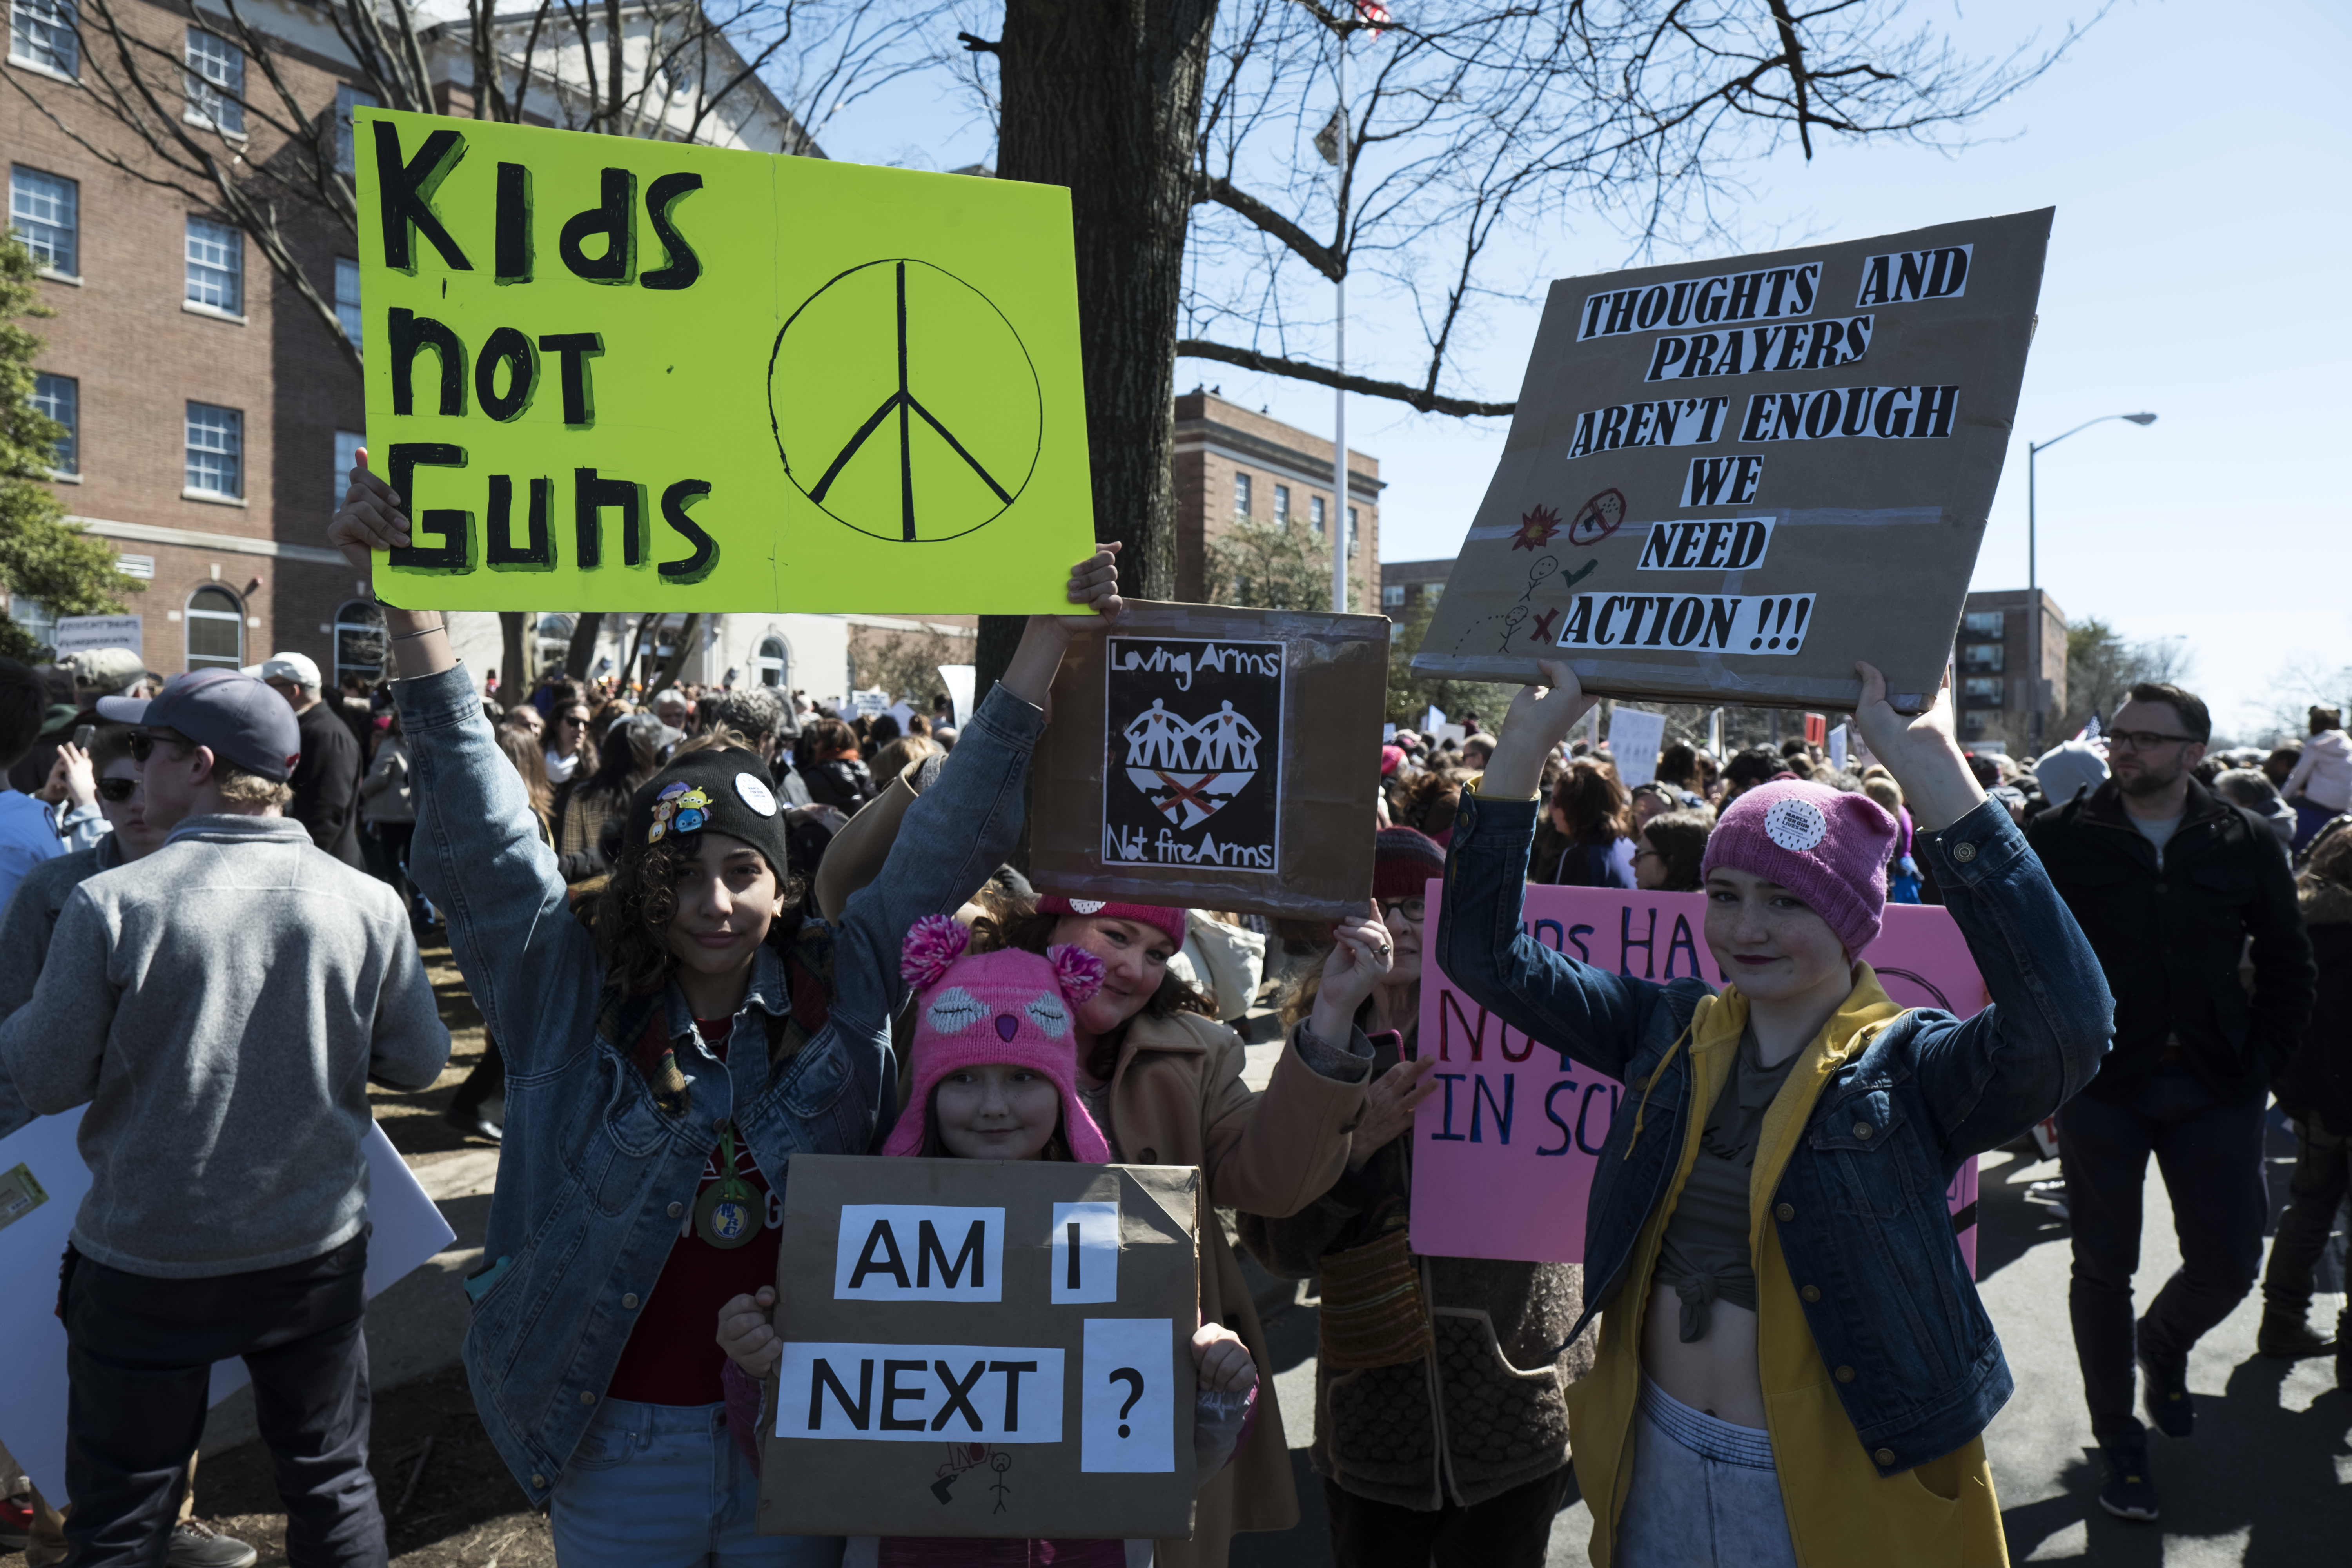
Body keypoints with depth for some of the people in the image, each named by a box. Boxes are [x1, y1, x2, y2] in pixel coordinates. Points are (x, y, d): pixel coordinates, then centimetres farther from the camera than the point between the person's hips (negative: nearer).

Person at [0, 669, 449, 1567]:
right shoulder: (368, 903, -12)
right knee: (332, 1483, 20)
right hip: (319, 1250, 2)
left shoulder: (110, 904, -18)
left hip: (145, 1266, -1)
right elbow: (417, 1063, -3)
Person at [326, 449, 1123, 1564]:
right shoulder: (571, 1002, -7)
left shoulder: (844, 985, -5)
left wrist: (1047, 636, -9)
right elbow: (483, 837, -13)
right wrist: (410, 611, -21)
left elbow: (949, 839, -5)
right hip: (619, 1443, -1)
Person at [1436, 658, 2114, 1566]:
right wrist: (1530, 733, -14)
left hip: (1838, 1491, -4)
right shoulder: (1671, 1032, -1)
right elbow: (1488, 954, -5)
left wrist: (1929, 765, -37)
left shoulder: (1909, 1070, -14)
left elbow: (2067, 1023, -34)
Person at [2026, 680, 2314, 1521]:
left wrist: (2260, 1065, 1)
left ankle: (2164, 1341, 41)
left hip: (2214, 1092, 2)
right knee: (2104, 1268, 5)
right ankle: (2119, 1441, 23)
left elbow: (2287, 968, 10)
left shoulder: (2245, 845, 2)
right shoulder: (2061, 839, -3)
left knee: (2228, 1264, 5)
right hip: (2100, 1087, -2)